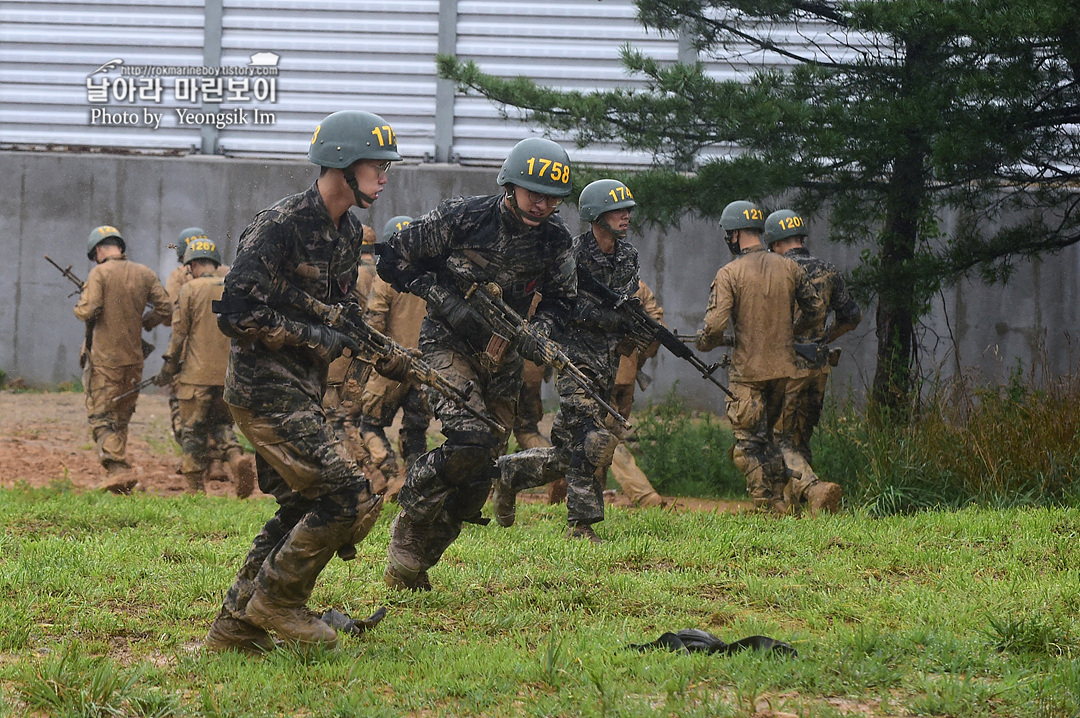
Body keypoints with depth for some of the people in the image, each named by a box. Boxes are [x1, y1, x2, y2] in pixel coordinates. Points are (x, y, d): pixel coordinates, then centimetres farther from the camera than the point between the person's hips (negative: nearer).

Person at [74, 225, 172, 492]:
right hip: (134, 358, 5)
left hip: (105, 358, -5)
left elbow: (87, 312, -17)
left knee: (101, 417, -3)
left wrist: (79, 307, 5)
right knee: (121, 418, 17)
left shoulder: (100, 273, -9)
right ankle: (119, 470, 16)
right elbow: (167, 310, 4)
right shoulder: (144, 274, 5)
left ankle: (118, 469, -18)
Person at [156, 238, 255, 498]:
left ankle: (195, 488, 3)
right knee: (221, 423, 17)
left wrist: (169, 369, 3)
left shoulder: (190, 289, -5)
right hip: (229, 374, 4)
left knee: (193, 431, 4)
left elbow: (179, 333, -6)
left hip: (197, 374, -4)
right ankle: (237, 458, -11)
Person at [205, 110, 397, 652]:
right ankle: (277, 601, 0)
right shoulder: (280, 226, -17)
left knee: (302, 508, 13)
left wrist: (366, 342, 4)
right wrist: (316, 337, -19)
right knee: (351, 499, -15)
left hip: (301, 392, 10)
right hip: (264, 388, -10)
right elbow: (236, 313, -21)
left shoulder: (348, 233, 11)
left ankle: (236, 627, 20)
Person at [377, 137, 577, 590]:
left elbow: (560, 298, 12)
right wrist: (446, 301, -17)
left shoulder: (556, 241, -3)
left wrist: (538, 333, -9)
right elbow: (393, 261, -8)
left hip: (501, 359, 5)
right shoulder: (461, 219, -16)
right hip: (448, 345, -5)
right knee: (468, 441, -27)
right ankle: (406, 541, -7)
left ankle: (419, 560, 20)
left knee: (480, 473, 3)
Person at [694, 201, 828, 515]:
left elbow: (715, 323, -18)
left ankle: (768, 505, 1)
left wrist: (703, 343, 4)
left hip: (748, 370, -5)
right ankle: (783, 498, 13)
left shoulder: (729, 273, -11)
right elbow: (816, 309, 7)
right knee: (767, 435, 20)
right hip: (785, 368, 5)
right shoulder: (789, 268, 2)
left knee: (750, 442, 5)